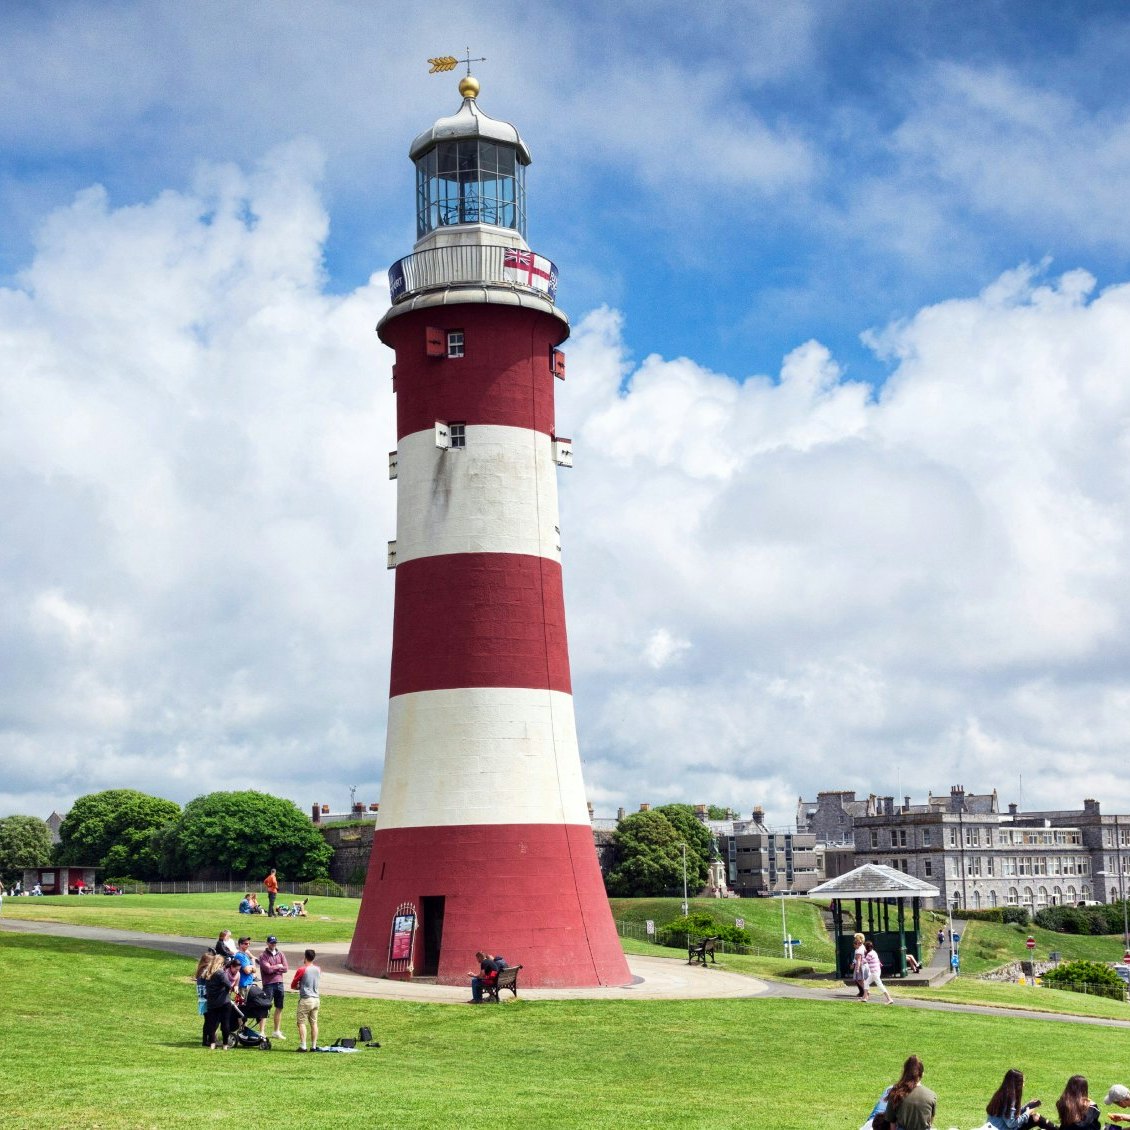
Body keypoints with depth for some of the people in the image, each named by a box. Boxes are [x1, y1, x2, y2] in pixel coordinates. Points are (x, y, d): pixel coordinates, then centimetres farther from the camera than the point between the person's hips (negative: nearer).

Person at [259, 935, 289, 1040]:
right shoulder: (263, 956, -4)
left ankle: (277, 1031, 22)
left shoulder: (281, 954, 10)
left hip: (279, 984, 5)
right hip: (268, 984, -5)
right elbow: (268, 969, -17)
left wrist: (273, 968, -8)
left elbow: (286, 969, 0)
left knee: (279, 1008, 11)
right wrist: (278, 966, -3)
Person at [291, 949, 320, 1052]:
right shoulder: (318, 970, 8)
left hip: (305, 999, -6)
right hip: (316, 999, 6)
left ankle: (303, 1046, -8)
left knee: (301, 1023, -2)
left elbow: (293, 985, -2)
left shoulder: (301, 969, -10)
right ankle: (314, 1046, 10)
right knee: (314, 1023, 9)